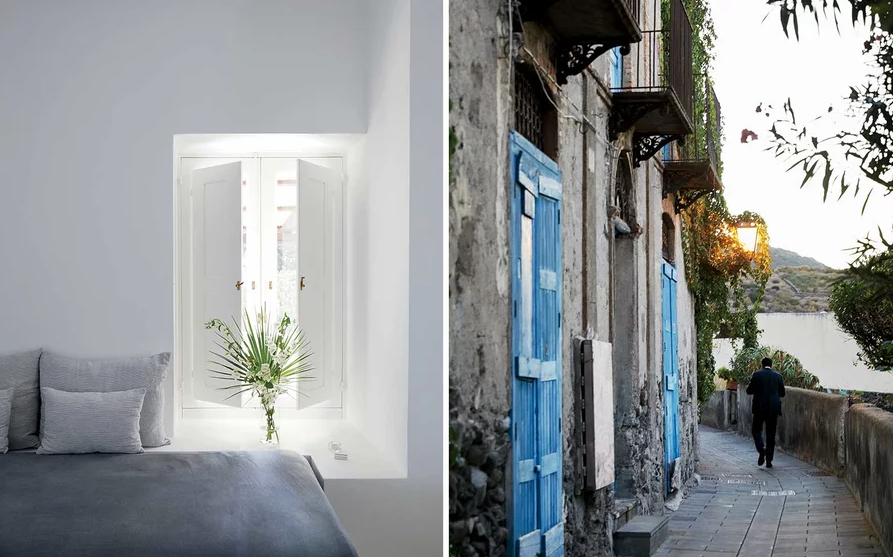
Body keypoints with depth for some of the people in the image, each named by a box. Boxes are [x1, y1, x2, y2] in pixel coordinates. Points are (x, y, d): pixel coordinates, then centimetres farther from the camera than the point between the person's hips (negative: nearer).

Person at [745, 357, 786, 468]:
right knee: (771, 434, 8)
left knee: (756, 430, 11)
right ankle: (769, 460, 7)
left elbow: (749, 391, -3)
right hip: (773, 409, 2)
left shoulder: (757, 375, -5)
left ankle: (761, 450, -15)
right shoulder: (778, 376, 2)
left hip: (759, 408, -2)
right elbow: (782, 393, 8)